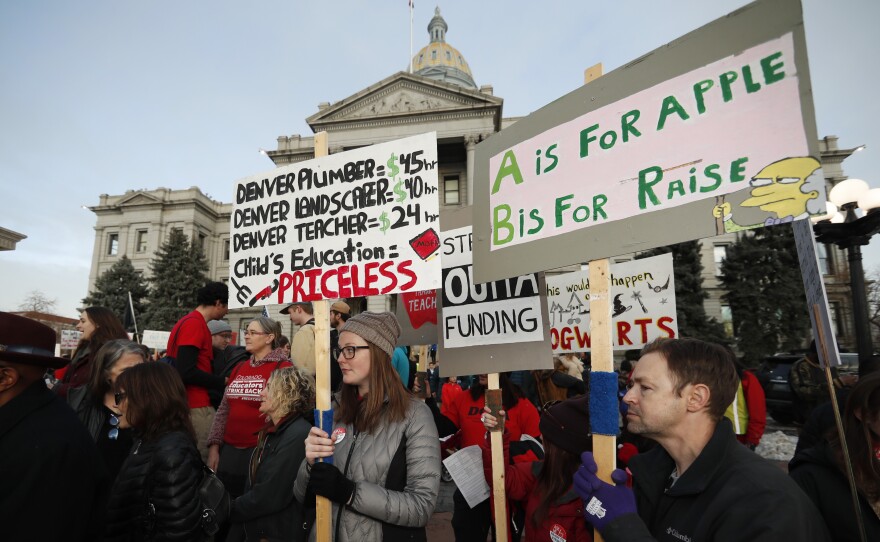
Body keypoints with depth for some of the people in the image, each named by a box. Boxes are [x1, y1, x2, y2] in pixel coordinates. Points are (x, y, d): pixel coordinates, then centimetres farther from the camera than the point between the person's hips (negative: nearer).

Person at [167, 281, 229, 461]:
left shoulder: (189, 322, 15)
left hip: (190, 404, 10)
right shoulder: (195, 324, -15)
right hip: (196, 407, -10)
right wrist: (223, 382, -11)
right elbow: (186, 372, -22)